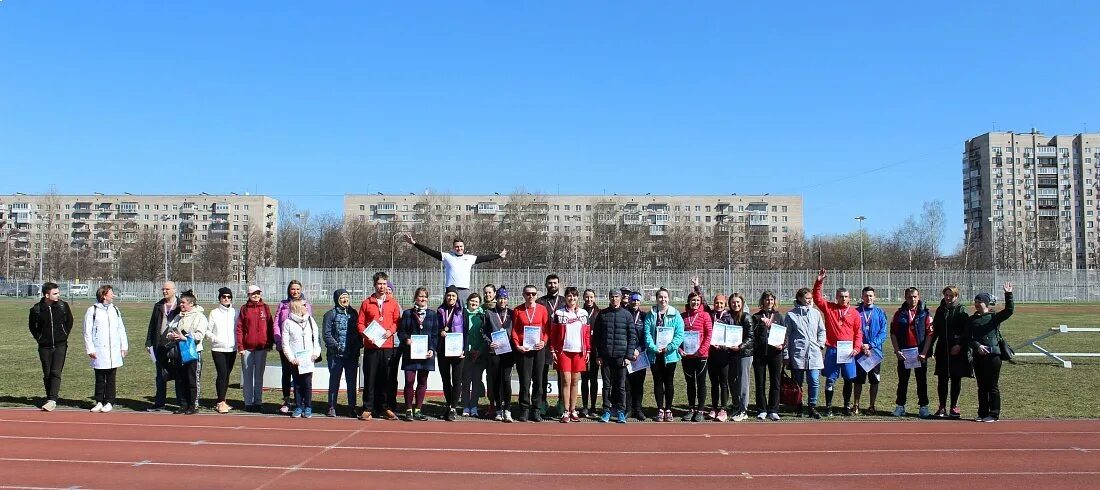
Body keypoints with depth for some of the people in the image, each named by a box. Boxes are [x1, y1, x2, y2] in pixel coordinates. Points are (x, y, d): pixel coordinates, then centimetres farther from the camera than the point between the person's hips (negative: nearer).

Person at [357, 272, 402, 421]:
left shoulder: (393, 303, 10)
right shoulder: (367, 303, 7)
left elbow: (397, 321, 9)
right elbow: (360, 323, 5)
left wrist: (391, 331, -9)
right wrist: (366, 335, -11)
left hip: (388, 346, 1)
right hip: (371, 346, -1)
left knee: (387, 379, 3)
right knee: (370, 378, 0)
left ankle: (386, 408, 11)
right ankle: (368, 409, 6)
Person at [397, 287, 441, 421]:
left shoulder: (433, 314, 9)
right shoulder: (407, 313, 6)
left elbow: (435, 334, 7)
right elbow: (401, 331, 4)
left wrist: (432, 349, -5)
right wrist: (406, 339, -16)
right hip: (410, 352, -2)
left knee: (422, 382, 4)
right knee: (409, 381, -6)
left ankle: (417, 410, 12)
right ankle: (408, 410, 3)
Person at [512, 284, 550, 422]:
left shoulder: (542, 309, 6)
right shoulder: (517, 310, 4)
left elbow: (547, 328, 8)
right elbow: (514, 330, 5)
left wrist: (543, 341, -8)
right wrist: (517, 345, -8)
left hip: (539, 348, 1)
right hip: (523, 349, -1)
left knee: (538, 380, 3)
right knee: (524, 381, -1)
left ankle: (536, 410, 10)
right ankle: (524, 410, 6)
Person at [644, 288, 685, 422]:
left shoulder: (675, 315, 0)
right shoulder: (650, 315, 3)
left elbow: (680, 334, -7)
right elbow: (647, 334, -3)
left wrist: (669, 347, -18)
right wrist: (654, 348, -17)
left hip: (670, 354, -1)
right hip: (655, 354, 1)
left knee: (669, 382, 7)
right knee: (657, 382, 7)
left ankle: (668, 409, 16)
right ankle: (660, 409, 16)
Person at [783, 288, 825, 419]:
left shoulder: (816, 313, 9)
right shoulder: (791, 315, 1)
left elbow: (822, 331, 20)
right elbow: (786, 336, 2)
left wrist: (820, 344, 6)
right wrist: (786, 354, -1)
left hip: (814, 354, 2)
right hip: (797, 354, -2)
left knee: (814, 382, -6)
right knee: (797, 383, 5)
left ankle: (812, 407, 6)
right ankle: (798, 409, 15)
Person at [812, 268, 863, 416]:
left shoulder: (854, 313, 5)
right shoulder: (829, 308, 4)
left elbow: (858, 332, 6)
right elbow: (817, 297, -3)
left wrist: (856, 348, -6)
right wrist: (819, 282, -14)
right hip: (832, 350, -1)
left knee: (849, 379, 7)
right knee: (830, 380, 2)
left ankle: (847, 406, 20)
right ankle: (828, 407, 9)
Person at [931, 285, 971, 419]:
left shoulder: (961, 310, -2)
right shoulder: (940, 310, 11)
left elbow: (967, 330, -8)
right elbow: (935, 330, 16)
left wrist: (960, 344, -18)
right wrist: (930, 346, 9)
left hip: (958, 350, -3)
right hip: (942, 350, 4)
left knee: (956, 379, 4)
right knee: (942, 379, 2)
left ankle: (954, 407, 13)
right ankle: (942, 407, 8)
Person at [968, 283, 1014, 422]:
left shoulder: (994, 317, 1)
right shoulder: (972, 319, 10)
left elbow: (1009, 310, -15)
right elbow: (968, 338, 4)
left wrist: (1008, 295, -22)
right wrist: (977, 346, -12)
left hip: (993, 355, -4)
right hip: (978, 356, 4)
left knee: (993, 386, 0)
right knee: (981, 387, 11)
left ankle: (994, 414, 7)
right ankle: (983, 413, 18)